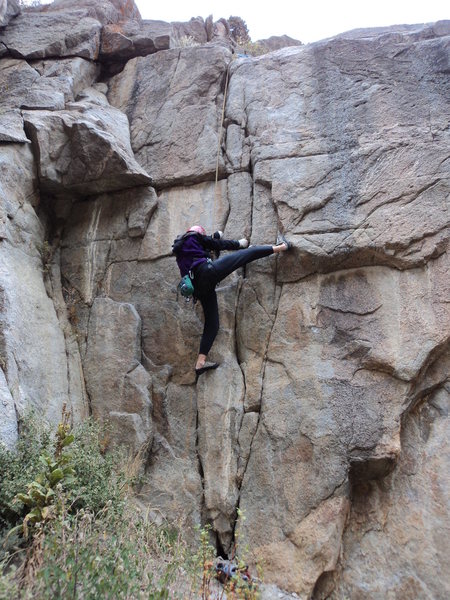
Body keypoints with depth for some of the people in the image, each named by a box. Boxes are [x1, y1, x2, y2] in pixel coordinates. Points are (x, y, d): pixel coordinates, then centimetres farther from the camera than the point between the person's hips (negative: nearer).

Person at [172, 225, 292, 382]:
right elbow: (219, 244, 17)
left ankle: (200, 363, 3)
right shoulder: (194, 237, 14)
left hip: (199, 286, 7)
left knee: (212, 323, 8)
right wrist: (239, 243, 30)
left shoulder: (179, 249, 33)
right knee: (247, 253, 1)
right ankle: (281, 247, 4)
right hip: (208, 271, -7)